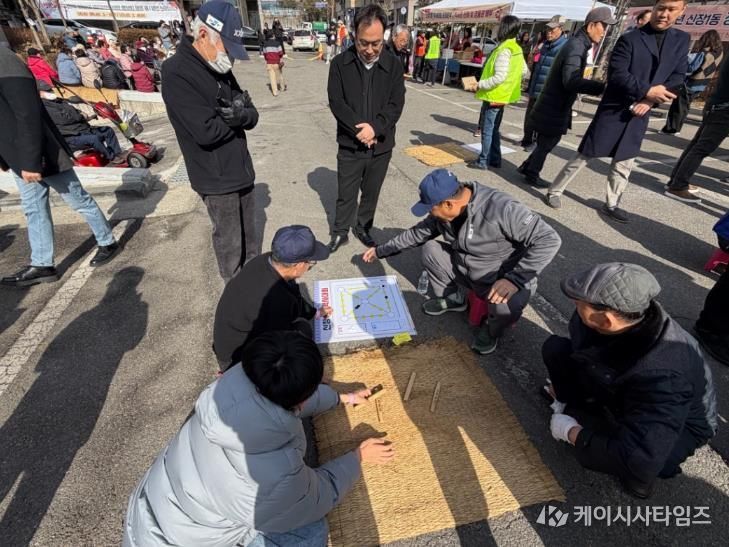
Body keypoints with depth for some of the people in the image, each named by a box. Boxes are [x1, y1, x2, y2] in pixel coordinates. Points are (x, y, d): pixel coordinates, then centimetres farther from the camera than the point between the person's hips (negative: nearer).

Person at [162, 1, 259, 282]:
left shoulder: (221, 69, 9)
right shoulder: (177, 73, -16)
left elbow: (253, 117, 5)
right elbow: (207, 132, -25)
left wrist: (242, 114, -18)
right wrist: (238, 117, -8)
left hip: (241, 169, 8)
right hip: (216, 178, -8)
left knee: (249, 234, 19)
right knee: (229, 241, 4)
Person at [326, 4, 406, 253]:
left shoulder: (394, 65, 0)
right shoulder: (340, 64, -3)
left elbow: (396, 104, -4)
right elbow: (336, 102, -8)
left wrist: (374, 128, -19)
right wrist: (359, 130, -17)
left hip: (381, 145, 2)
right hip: (350, 145, -1)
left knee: (371, 192, 14)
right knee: (346, 194, 8)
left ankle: (363, 227, 34)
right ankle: (340, 232, 26)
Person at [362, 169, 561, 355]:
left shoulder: (501, 208, -33)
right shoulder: (444, 213, -11)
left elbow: (549, 240, -30)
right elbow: (418, 233, 6)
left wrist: (514, 279, -38)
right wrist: (381, 250, 8)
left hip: (505, 279, -6)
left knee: (505, 305, -36)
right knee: (430, 250, -7)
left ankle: (493, 329, 2)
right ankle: (452, 298, 15)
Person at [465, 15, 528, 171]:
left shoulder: (504, 50, -19)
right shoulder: (516, 49, 10)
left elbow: (499, 77, -25)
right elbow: (525, 71, 16)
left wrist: (479, 84, -19)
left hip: (494, 95, -9)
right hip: (502, 95, 9)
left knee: (487, 129, -3)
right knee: (493, 129, 15)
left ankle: (483, 161, 3)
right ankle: (495, 159, 21)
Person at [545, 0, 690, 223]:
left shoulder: (681, 40, 8)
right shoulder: (629, 39, -6)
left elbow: (678, 77, 5)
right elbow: (616, 75, -15)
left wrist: (650, 101, -12)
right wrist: (647, 91, -19)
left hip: (638, 114, 5)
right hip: (614, 110, -5)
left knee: (624, 163, 10)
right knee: (584, 156, -3)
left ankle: (611, 205, 21)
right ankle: (554, 191, 9)